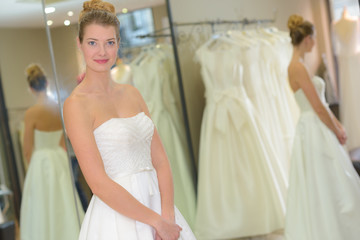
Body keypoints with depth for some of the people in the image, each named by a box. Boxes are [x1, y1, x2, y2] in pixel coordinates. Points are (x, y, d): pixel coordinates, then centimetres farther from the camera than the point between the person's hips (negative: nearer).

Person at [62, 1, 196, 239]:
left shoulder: (132, 94, 7)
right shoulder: (76, 104, -11)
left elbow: (160, 160, 4)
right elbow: (100, 184, -16)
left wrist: (167, 216, -9)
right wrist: (157, 221, -13)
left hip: (156, 201, 6)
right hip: (118, 217, -5)